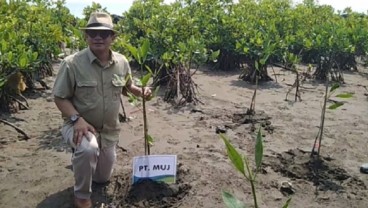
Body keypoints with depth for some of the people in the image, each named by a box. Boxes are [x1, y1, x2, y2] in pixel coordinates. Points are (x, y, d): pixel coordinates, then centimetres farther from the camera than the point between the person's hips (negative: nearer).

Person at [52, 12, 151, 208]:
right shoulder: (72, 63, -19)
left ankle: (80, 160, 53)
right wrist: (76, 119, -30)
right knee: (88, 149, -41)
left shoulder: (122, 62, -6)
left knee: (103, 177, 19)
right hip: (79, 125, -5)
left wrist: (141, 91, -10)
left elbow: (127, 86, 12)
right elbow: (60, 97, -13)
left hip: (110, 129, 5)